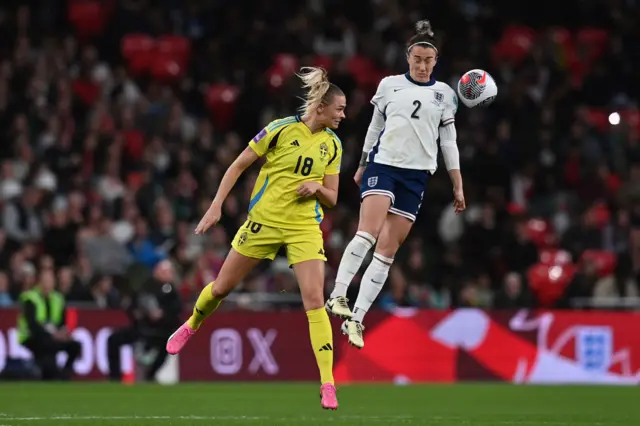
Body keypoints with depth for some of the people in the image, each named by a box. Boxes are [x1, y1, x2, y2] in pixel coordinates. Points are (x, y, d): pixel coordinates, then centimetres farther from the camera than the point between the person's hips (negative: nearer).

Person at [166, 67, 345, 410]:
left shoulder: (332, 145, 3)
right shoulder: (281, 129, -10)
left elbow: (331, 199, 9)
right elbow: (238, 166, -3)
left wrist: (316, 188, -13)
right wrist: (216, 206, -9)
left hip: (305, 228, 1)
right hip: (263, 221, -1)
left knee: (314, 298, -15)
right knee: (222, 287, 10)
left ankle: (327, 385, -15)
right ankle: (190, 327, 44)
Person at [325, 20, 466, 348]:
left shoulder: (444, 94, 9)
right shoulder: (389, 85, 7)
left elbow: (449, 141, 11)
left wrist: (458, 186, 7)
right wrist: (361, 167, 20)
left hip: (416, 176, 1)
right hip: (383, 164, -1)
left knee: (387, 251, -2)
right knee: (368, 231, -25)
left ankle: (356, 319, 1)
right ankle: (338, 296, -26)